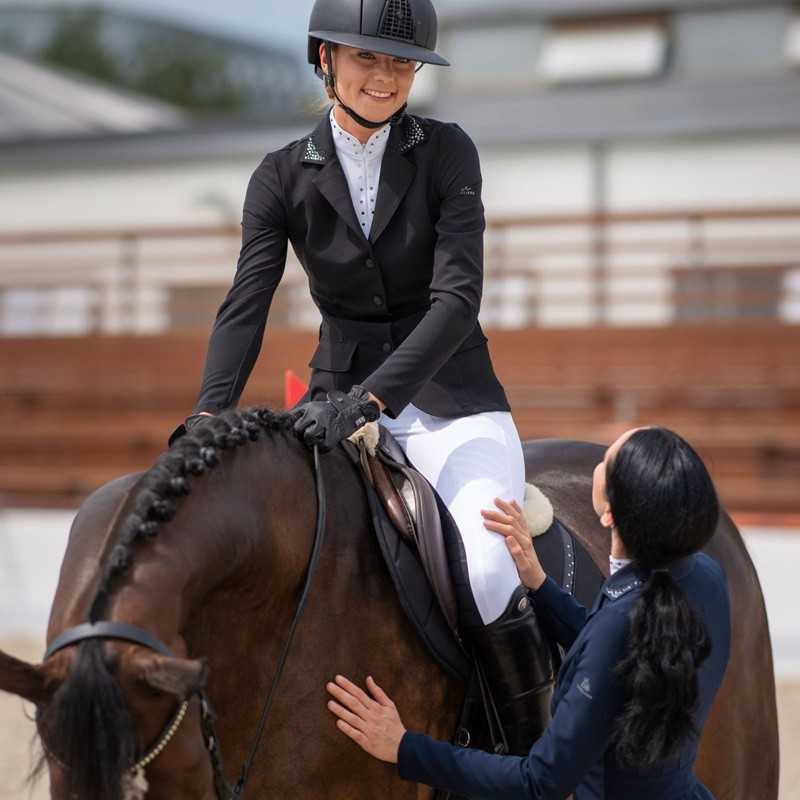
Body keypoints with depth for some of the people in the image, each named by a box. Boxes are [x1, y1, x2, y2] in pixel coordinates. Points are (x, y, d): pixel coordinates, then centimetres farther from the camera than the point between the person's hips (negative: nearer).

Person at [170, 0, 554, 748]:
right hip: (339, 408, 3)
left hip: (448, 402, -3)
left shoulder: (446, 152, -4)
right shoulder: (283, 176, 2)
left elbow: (457, 298, -15)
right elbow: (245, 305, -8)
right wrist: (208, 418, -26)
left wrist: (366, 398, -29)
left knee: (486, 577, -27)